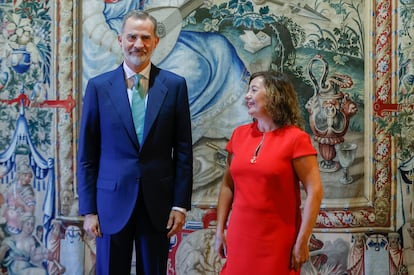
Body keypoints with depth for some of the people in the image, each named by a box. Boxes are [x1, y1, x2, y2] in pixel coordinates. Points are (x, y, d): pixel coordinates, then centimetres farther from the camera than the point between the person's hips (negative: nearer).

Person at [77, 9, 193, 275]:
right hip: (113, 202, 0)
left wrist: (180, 204, -2)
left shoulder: (175, 85, 0)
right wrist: (88, 209, -2)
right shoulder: (98, 86, 0)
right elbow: (87, 153, 1)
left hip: (158, 202, 0)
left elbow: (183, 149, 1)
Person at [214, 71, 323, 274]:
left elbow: (315, 191, -12)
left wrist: (302, 242, -13)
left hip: (277, 240, -4)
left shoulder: (295, 138, -9)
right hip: (239, 237, 4)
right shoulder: (239, 134, 5)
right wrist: (220, 229, 7)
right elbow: (228, 185, 10)